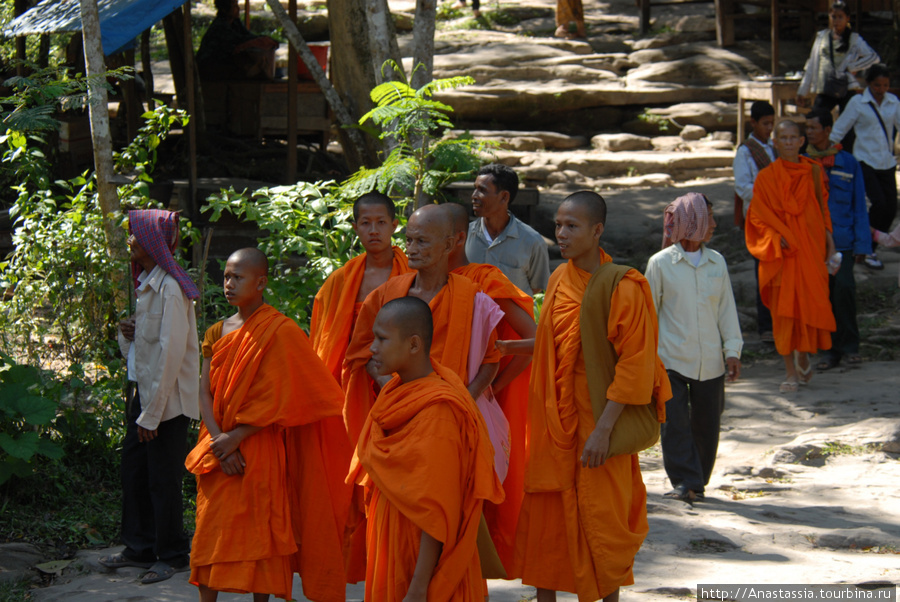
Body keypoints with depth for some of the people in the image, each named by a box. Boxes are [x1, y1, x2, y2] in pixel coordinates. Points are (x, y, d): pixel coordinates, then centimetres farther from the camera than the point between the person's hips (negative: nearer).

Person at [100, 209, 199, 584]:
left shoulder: (170, 289, -17)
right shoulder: (146, 283, 13)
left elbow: (170, 352, -21)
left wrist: (151, 414, -20)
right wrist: (128, 333, -2)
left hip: (167, 400, -9)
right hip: (141, 393, 9)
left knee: (163, 479, 0)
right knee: (133, 470, 13)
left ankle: (171, 555, 12)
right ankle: (140, 549, 24)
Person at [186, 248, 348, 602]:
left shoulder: (279, 332, -8)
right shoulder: (217, 333, 10)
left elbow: (277, 401, -12)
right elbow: (205, 391, 4)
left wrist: (234, 437, -15)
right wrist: (218, 439, -12)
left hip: (258, 450, -5)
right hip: (219, 450, 5)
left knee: (258, 531, -1)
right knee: (209, 532, 4)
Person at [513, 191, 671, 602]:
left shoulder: (621, 288, -14)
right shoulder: (559, 281, 7)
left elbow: (634, 364, -16)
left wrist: (603, 429, -19)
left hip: (598, 416, -6)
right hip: (555, 420, 6)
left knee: (600, 517, 2)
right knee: (544, 511, 8)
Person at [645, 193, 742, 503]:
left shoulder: (717, 262, 7)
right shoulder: (660, 263, -3)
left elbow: (727, 309, 11)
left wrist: (733, 350, 4)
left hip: (710, 362, 4)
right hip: (671, 361, -3)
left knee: (706, 425, 8)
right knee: (674, 422, -11)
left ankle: (698, 481, 20)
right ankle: (685, 483, -8)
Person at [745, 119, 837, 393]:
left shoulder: (813, 171, 5)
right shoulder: (767, 177, -3)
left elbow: (822, 206, 14)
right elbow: (758, 216, -3)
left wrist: (828, 236, 6)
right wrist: (776, 237, -16)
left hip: (811, 248, 2)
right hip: (783, 252, -2)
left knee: (810, 304, 4)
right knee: (784, 308, -4)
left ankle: (803, 356, 29)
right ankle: (791, 371, 2)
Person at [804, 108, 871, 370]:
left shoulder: (847, 162, 4)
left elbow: (859, 206, 6)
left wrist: (862, 243, 0)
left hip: (842, 239, -2)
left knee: (844, 286, -15)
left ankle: (849, 346, -1)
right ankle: (831, 350, 11)